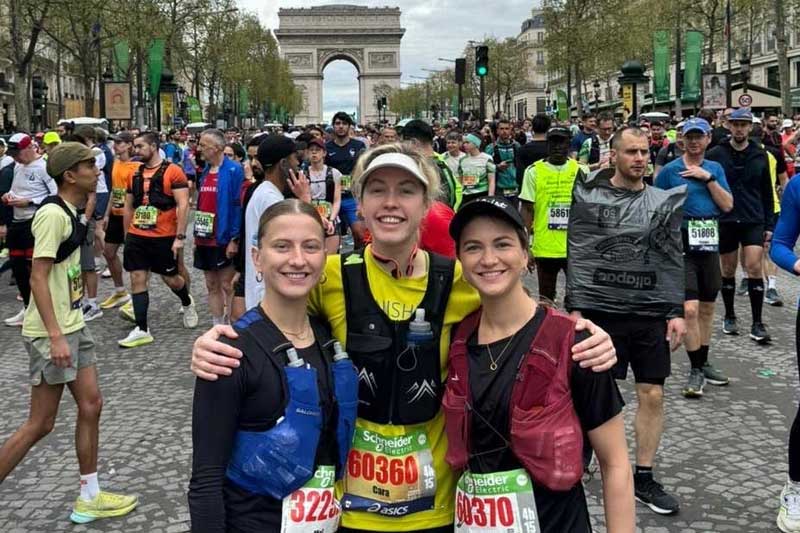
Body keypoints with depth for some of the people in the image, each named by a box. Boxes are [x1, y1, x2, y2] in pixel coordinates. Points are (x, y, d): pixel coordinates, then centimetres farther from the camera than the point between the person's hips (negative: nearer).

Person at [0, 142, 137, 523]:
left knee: (91, 404, 11)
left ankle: (89, 499, 22)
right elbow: (38, 278, -22)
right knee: (41, 423, -1)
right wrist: (55, 336, -25)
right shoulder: (52, 214, -19)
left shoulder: (70, 212, 10)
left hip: (73, 326, 9)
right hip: (50, 333, -9)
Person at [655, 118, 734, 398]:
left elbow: (728, 205, 1)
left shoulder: (715, 169, 10)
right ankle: (695, 370, 0)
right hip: (682, 246, -5)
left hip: (710, 244, 5)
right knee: (690, 309, -11)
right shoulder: (669, 171, -3)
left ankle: (703, 364, 28)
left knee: (707, 308, 14)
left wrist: (708, 177, -9)